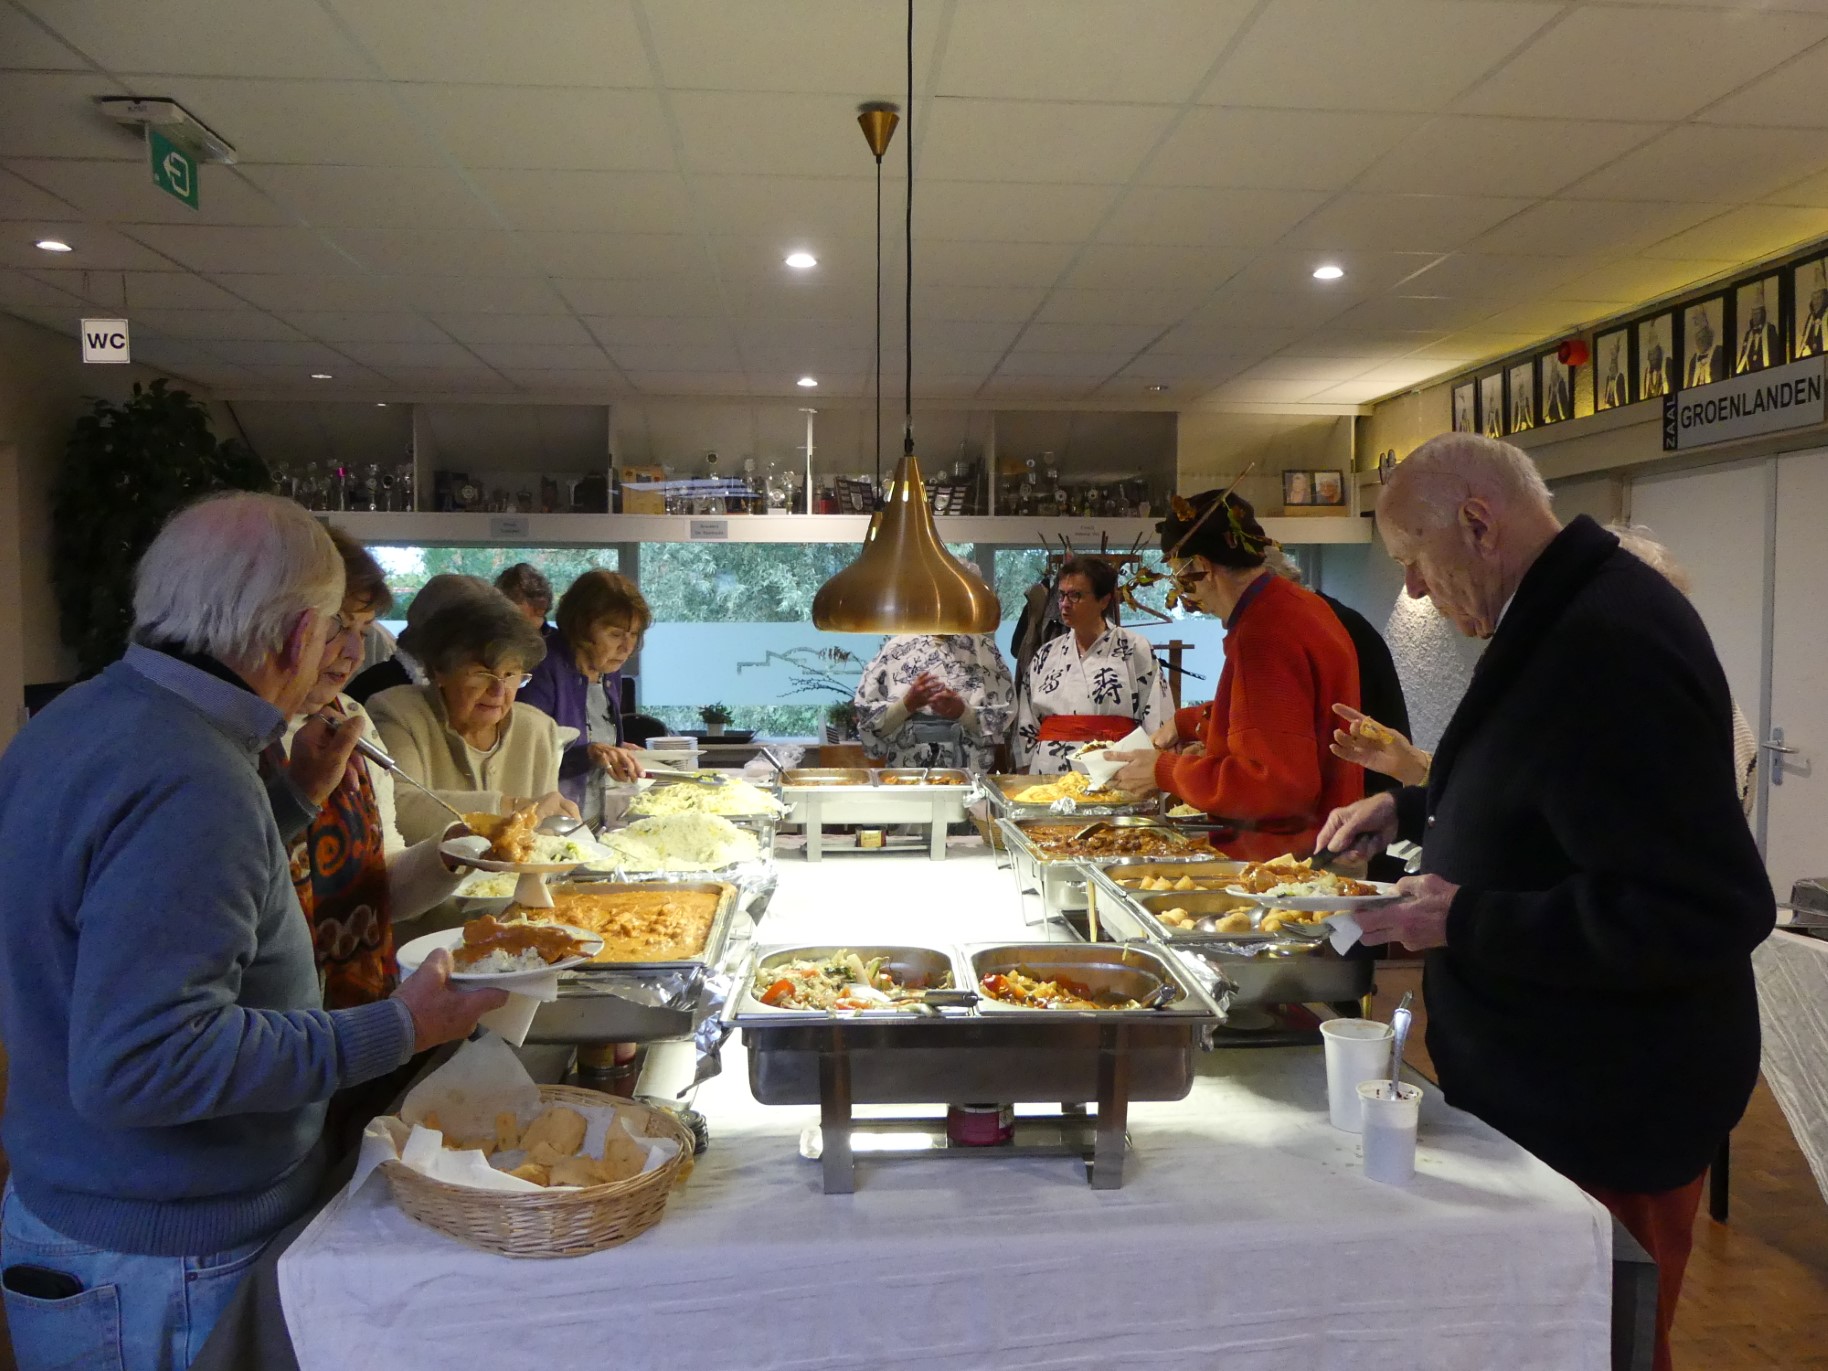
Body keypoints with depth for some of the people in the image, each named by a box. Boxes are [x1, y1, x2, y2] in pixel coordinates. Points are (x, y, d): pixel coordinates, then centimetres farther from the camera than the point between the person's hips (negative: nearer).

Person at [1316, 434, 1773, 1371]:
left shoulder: (1612, 648, -26)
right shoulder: (1567, 615, 7)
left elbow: (1706, 913, -30)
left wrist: (1467, 922, -25)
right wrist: (1413, 810, 12)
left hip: (1603, 1112, -9)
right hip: (1551, 1078, 9)